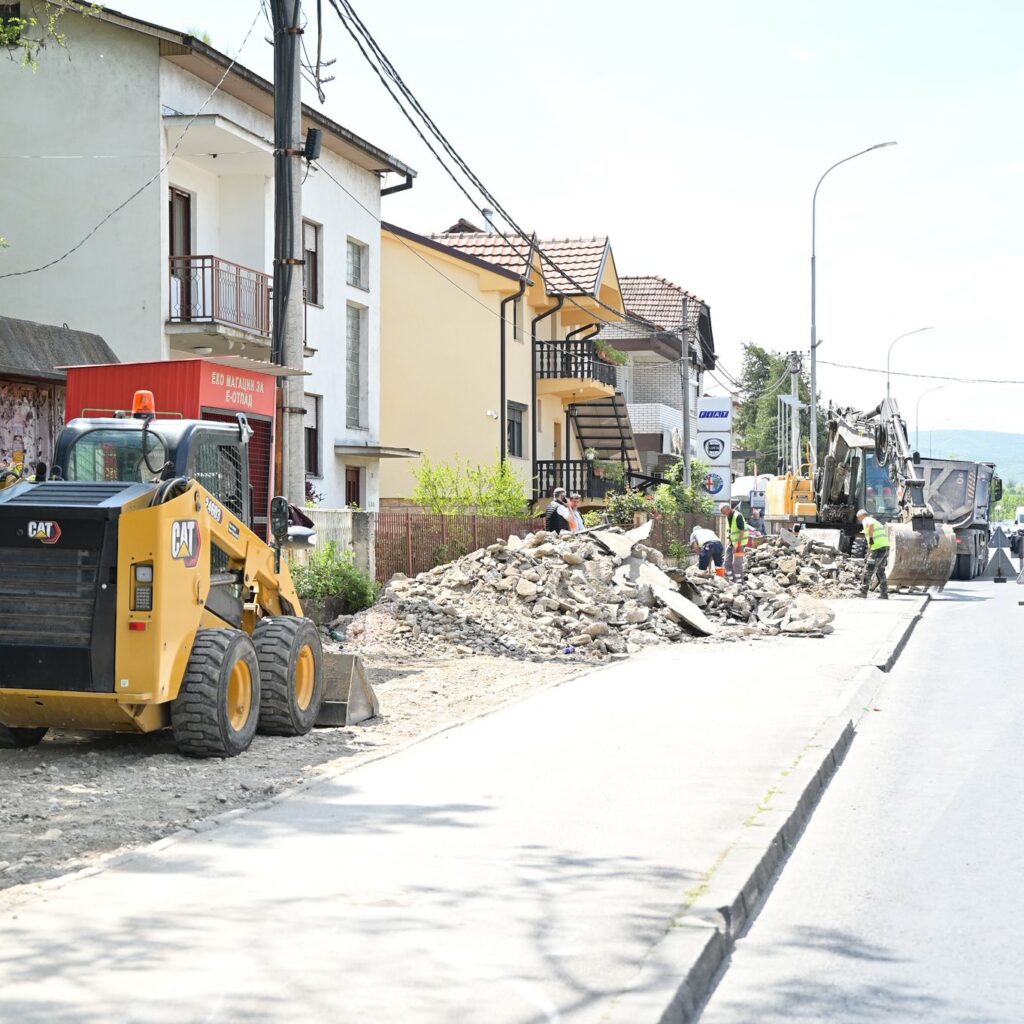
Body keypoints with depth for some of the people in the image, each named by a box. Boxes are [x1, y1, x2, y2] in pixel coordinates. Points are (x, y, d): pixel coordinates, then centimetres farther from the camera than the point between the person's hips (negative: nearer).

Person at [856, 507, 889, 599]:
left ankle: (863, 592, 0)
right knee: (880, 571, 17)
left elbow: (871, 524, -27)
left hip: (878, 548, -9)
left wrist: (871, 539, -25)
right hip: (886, 547, 9)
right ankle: (884, 594, 17)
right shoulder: (875, 521, 29)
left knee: (868, 570, -3)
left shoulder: (866, 520, 0)